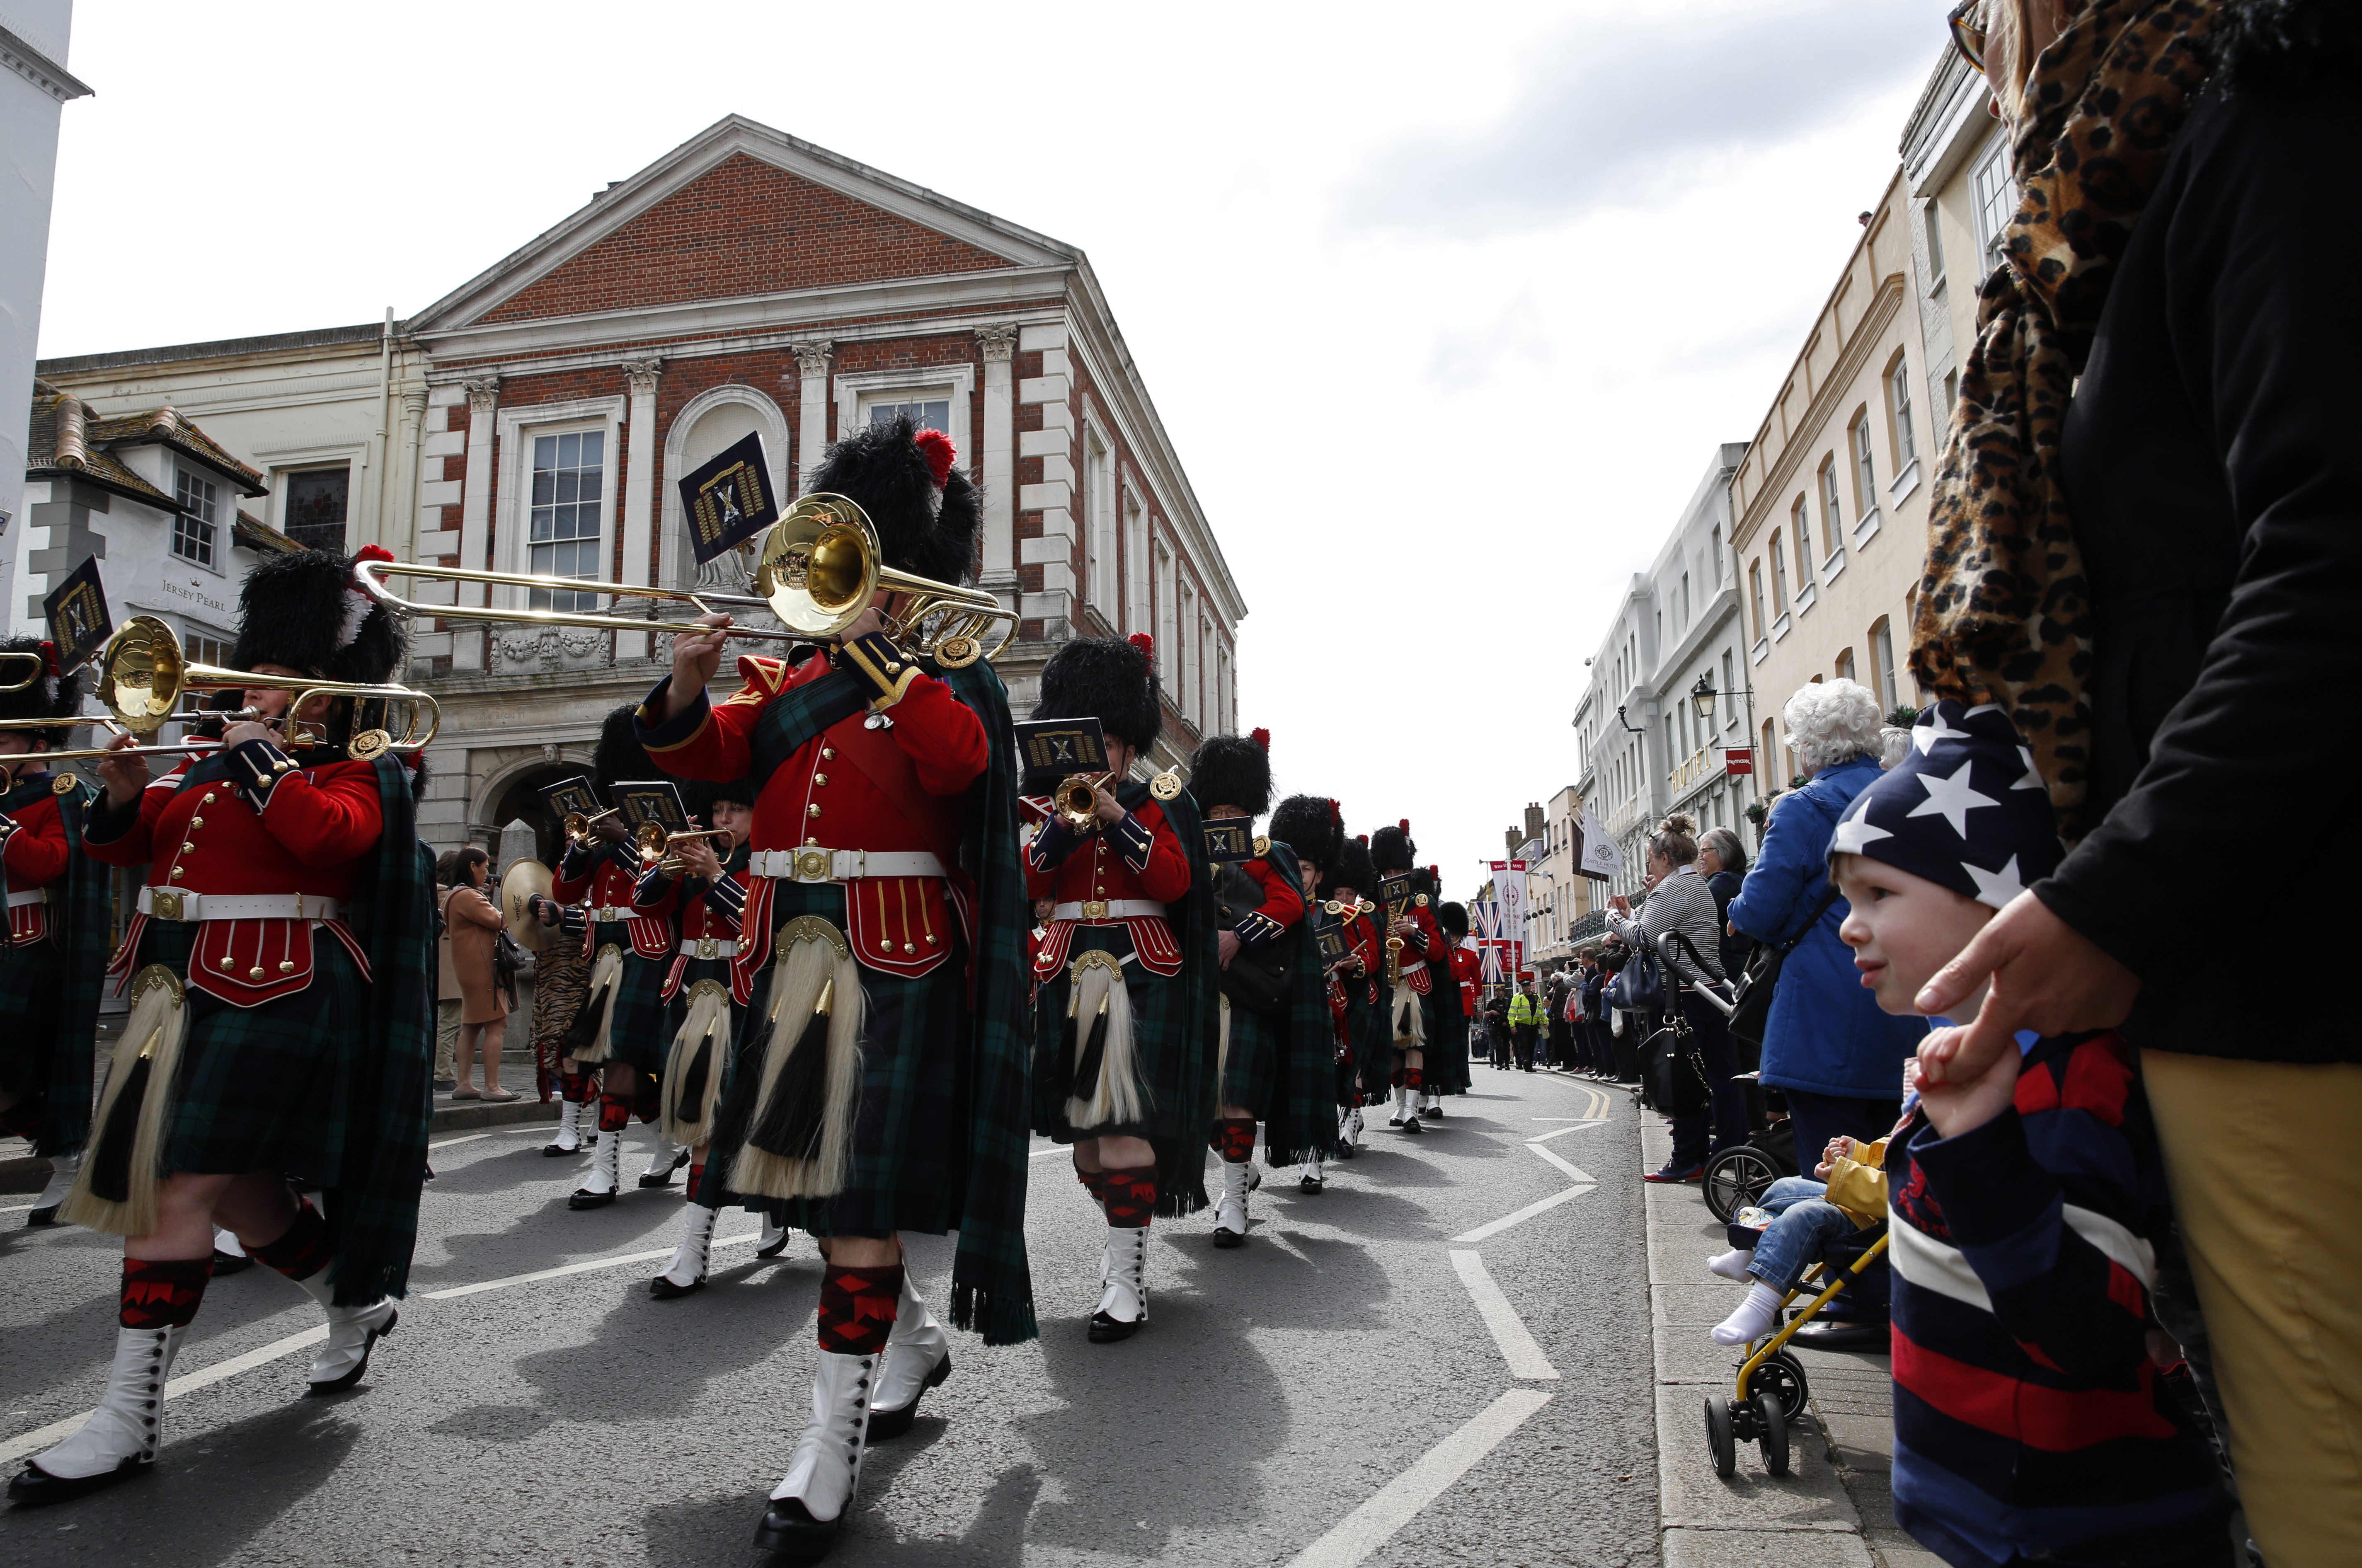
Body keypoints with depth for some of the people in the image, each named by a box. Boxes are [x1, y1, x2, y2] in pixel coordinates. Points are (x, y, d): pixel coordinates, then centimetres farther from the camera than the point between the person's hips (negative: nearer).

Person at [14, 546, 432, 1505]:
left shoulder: (358, 771, -3)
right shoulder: (213, 762, 20)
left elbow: (326, 834, -24)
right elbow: (121, 844, 18)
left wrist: (258, 755, -15)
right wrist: (125, 794, -2)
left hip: (268, 996, -8)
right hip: (184, 994, 9)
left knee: (180, 1187, -10)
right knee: (235, 1185, 14)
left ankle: (129, 1419, -2)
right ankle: (357, 1308, 33)